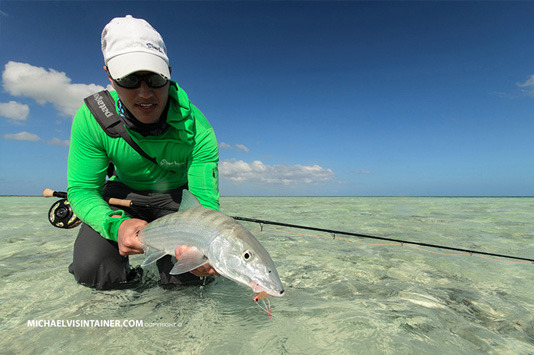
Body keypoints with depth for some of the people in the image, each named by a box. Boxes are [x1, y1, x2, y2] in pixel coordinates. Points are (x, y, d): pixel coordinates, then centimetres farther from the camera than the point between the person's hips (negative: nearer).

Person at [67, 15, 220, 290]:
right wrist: (115, 225, -41)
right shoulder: (91, 117, -24)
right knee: (93, 271, -20)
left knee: (191, 270, -15)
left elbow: (205, 201, -30)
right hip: (124, 193, 1)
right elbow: (81, 189, -19)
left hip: (176, 197, 0)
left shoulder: (197, 129, -30)